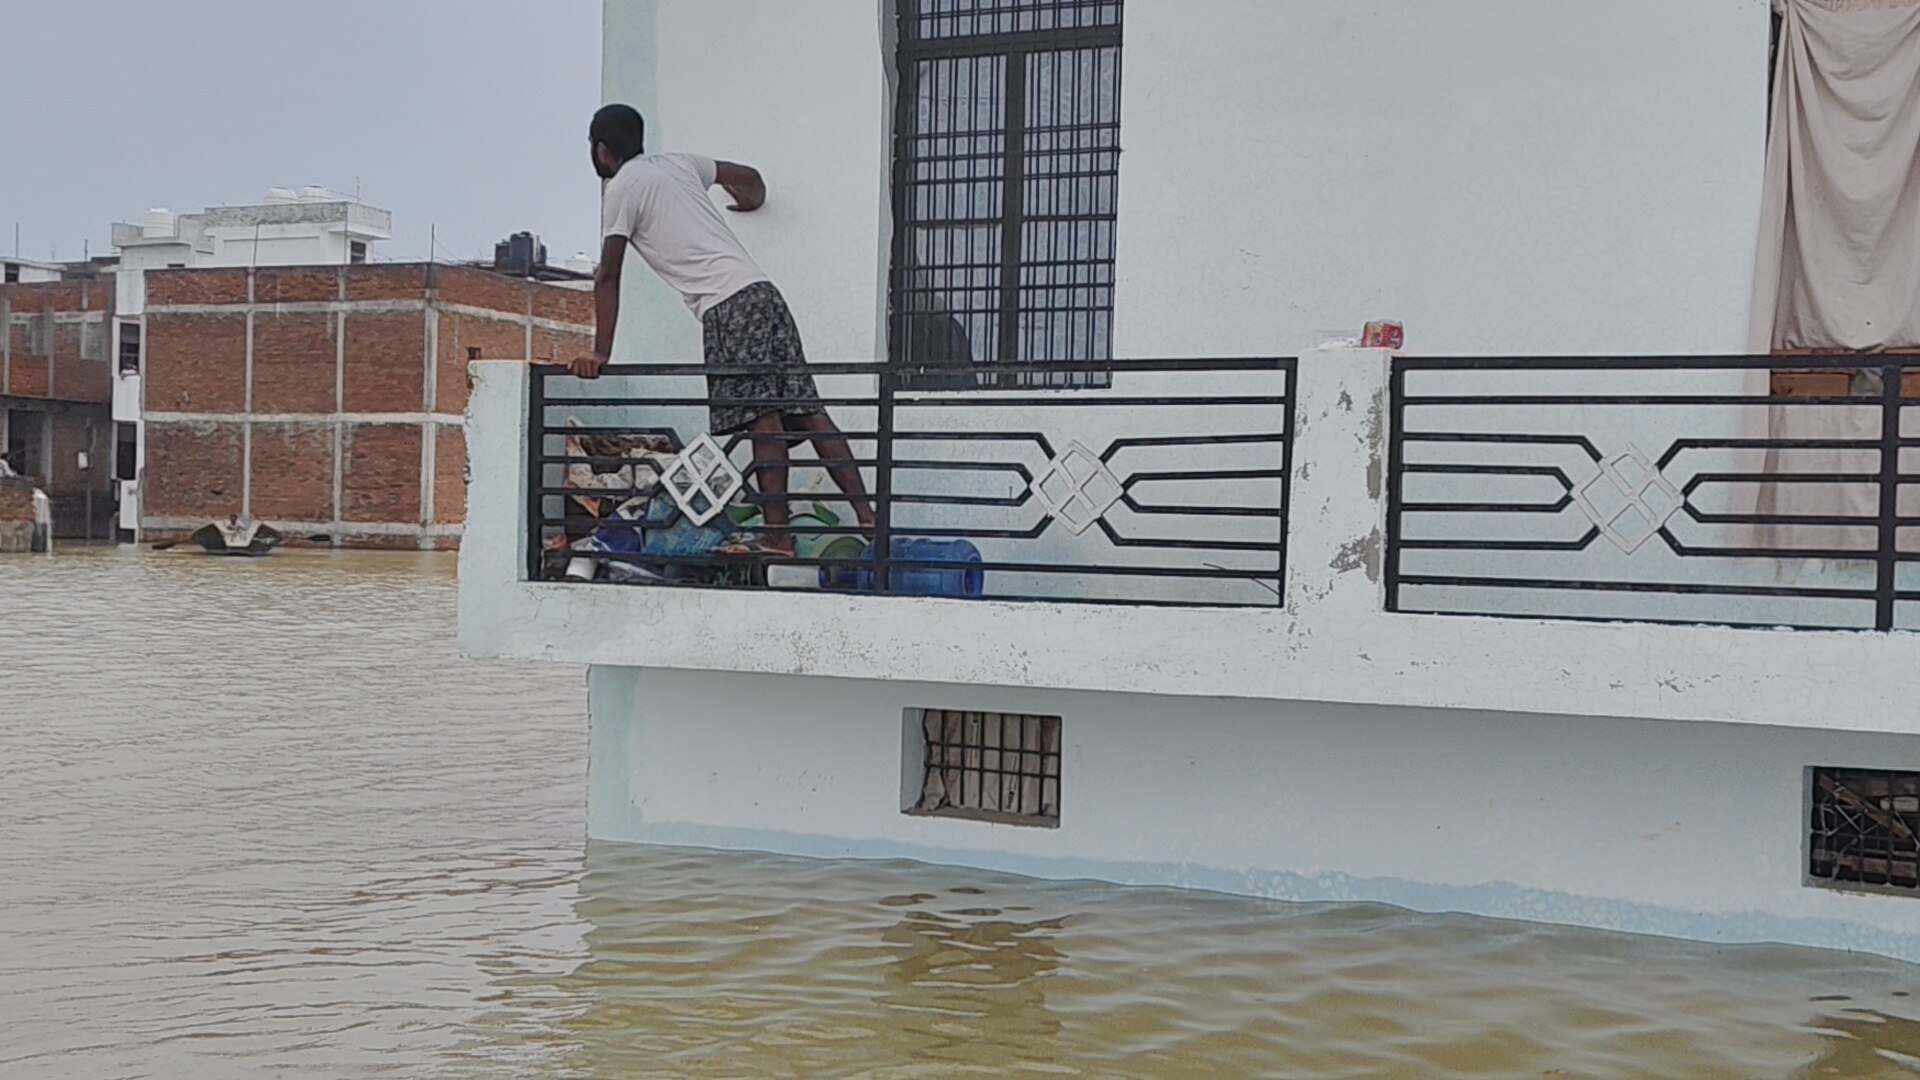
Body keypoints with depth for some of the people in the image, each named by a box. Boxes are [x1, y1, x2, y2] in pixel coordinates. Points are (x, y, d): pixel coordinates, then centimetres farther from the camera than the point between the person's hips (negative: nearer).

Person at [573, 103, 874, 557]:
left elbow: (608, 278, 0)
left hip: (727, 306, -7)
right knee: (806, 410, 2)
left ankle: (778, 535, -18)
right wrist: (753, 199, 62)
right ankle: (866, 515, -2)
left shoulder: (622, 188, 3)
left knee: (763, 417, -14)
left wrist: (600, 352, 1)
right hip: (762, 290, 7)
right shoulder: (677, 164, 24)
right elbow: (748, 176, 39)